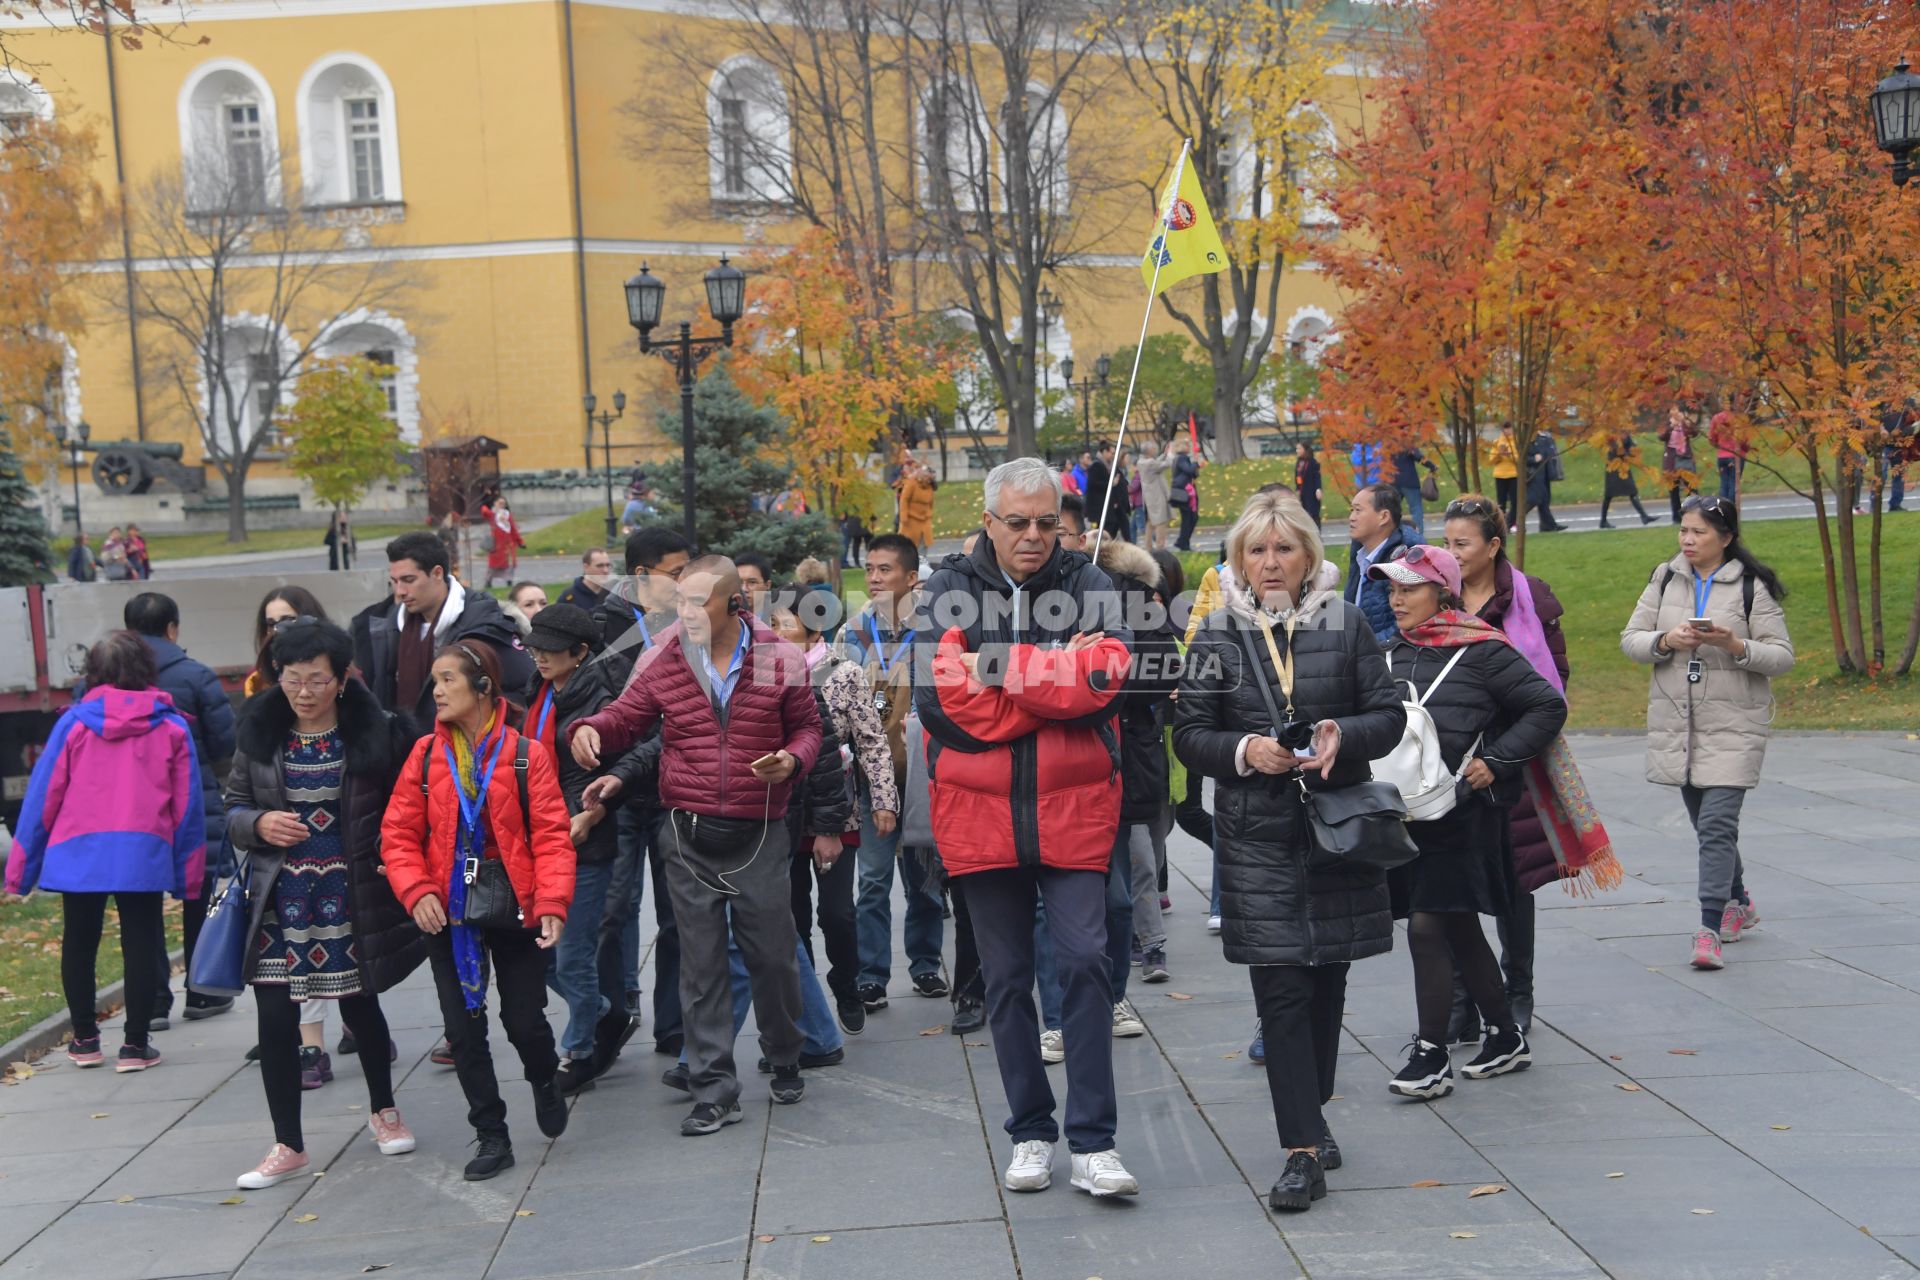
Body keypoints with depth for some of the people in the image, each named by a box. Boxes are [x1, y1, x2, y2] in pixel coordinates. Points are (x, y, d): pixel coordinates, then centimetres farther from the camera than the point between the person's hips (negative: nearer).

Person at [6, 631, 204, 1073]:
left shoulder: (75, 721, 2)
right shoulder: (172, 727, 4)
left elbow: (43, 795, 3)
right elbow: (188, 804, 4)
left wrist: (20, 867, 9)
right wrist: (189, 873, 9)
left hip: (79, 854, 1)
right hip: (144, 855, 0)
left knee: (79, 944, 16)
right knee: (140, 946, 6)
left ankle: (84, 1039, 24)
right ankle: (135, 1044, 7)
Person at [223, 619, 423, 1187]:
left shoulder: (374, 733, -7)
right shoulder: (260, 733, 0)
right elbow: (233, 808, 7)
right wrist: (259, 824, -13)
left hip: (350, 896, -1)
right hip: (279, 899, 2)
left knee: (359, 1005, 13)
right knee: (275, 1019, -1)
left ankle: (383, 1109, 38)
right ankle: (288, 1146, 13)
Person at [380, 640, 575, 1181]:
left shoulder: (526, 754, -9)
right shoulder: (426, 754, 0)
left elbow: (551, 836, -11)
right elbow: (398, 833, 1)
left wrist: (552, 902, -21)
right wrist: (417, 891, -13)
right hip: (448, 911, 3)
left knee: (525, 1020, 4)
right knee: (463, 1028, 7)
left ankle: (544, 1082, 39)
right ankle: (491, 1137, 22)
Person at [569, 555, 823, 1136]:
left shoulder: (780, 659, -3)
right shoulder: (662, 660, -1)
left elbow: (807, 727, 7)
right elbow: (626, 716, 7)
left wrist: (793, 760, -13)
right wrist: (589, 728, -14)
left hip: (759, 835, -1)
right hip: (690, 837, 1)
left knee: (773, 956, 8)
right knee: (701, 966, 4)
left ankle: (786, 1062, 33)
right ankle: (714, 1090, 12)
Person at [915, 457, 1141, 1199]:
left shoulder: (1088, 588, 4)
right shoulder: (949, 593, 1)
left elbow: (1105, 673, -15)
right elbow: (948, 703, -13)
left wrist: (998, 666, -15)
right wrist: (1060, 676, -13)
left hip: (1073, 808, -1)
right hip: (980, 811, 1)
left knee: (1085, 960, -7)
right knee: (1006, 978, 10)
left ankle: (1092, 1142, 3)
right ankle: (1031, 1133, 24)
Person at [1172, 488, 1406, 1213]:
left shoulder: (1346, 624, 4)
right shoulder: (1217, 636, 2)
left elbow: (1389, 715, 3)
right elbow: (1189, 735, 1)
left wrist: (1344, 736, -17)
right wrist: (1245, 750, -17)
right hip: (1257, 834, -1)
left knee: (1327, 979, 11)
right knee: (1280, 986, -6)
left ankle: (1310, 1117, 30)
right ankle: (1304, 1151, -2)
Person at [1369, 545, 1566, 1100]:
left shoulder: (1481, 652, -8)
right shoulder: (1391, 655, 10)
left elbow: (1549, 706, -6)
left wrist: (1495, 762, -11)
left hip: (1462, 814, -7)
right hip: (1407, 814, 7)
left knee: (1427, 926, -9)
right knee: (1459, 931, 14)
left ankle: (1432, 1055, 1)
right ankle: (1506, 1037, 29)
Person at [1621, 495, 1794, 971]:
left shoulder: (1753, 587, -4)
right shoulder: (1666, 580, 7)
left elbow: (1782, 656, -5)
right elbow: (1630, 639, 5)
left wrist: (1735, 645, -22)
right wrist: (1666, 641, -15)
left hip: (1733, 725, -5)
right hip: (1676, 722, 5)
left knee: (1717, 824, -14)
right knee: (1705, 823, 16)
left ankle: (1710, 930, -13)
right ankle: (1738, 902, 37)